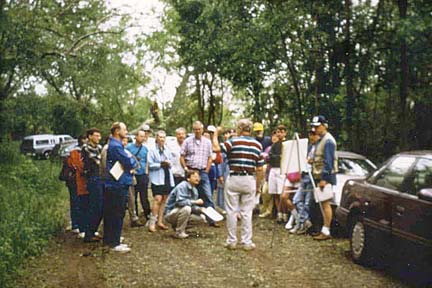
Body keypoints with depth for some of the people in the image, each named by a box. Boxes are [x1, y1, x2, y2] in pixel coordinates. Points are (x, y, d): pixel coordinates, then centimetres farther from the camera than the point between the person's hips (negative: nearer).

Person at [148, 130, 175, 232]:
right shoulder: (152, 150, -4)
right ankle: (152, 222, -9)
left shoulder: (167, 150, 12)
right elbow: (150, 164, -8)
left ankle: (160, 221, 18)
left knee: (164, 200, 9)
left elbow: (171, 162, 16)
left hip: (167, 177, 6)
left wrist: (168, 163, -5)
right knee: (158, 199, -14)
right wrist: (161, 164, -17)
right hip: (157, 178, -6)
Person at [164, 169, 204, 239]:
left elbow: (193, 207, 8)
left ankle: (176, 226, 15)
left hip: (180, 212, 9)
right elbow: (180, 202, -32)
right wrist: (195, 202, -27)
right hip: (170, 214, -9)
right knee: (186, 208, -33)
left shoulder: (194, 190, 6)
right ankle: (179, 232, -17)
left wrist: (200, 210, -11)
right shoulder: (182, 186, -19)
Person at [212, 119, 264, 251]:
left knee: (231, 211, 6)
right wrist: (258, 184, 14)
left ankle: (231, 241, 12)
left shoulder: (233, 141, -7)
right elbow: (260, 168, 4)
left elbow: (216, 148, -17)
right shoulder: (257, 145, 4)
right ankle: (247, 242, 9)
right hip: (250, 180, 3)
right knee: (247, 212, 7)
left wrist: (215, 133, 0)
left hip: (234, 179, -2)